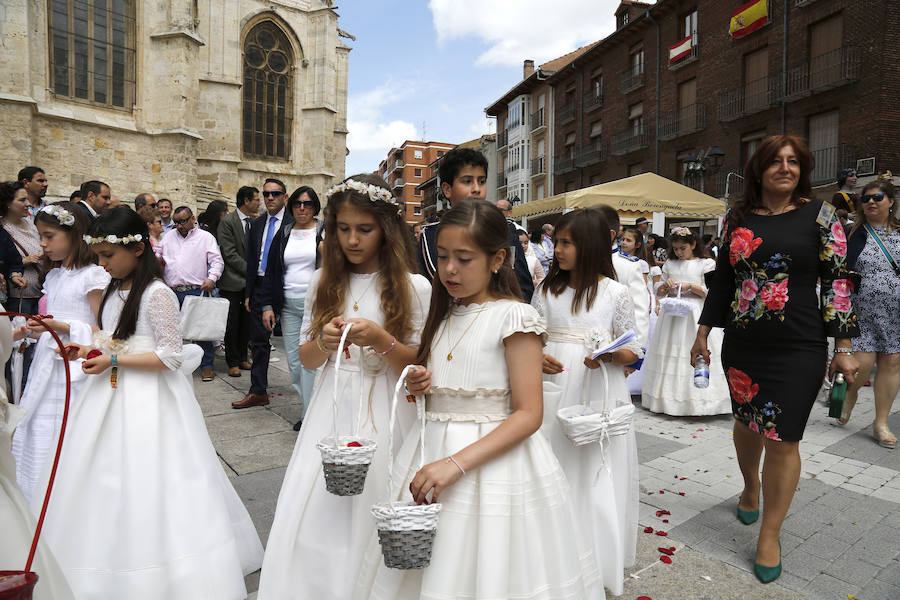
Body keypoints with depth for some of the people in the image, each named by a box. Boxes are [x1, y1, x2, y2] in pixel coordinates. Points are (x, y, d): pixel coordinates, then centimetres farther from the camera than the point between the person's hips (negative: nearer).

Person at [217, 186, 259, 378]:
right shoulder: (227, 222, -9)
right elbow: (230, 254, -14)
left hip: (251, 281, 5)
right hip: (233, 282, -5)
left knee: (247, 322, 11)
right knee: (232, 324, 3)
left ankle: (242, 357, 24)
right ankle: (233, 362, 14)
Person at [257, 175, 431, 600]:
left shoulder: (413, 288, -5)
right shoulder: (324, 283, 5)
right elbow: (307, 359, 9)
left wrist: (380, 339, -21)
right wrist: (324, 341, -12)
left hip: (385, 416, -3)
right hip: (332, 412, 3)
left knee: (371, 525, 6)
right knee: (314, 521, 7)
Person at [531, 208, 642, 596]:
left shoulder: (615, 293, -2)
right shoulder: (546, 290, 5)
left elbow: (633, 352, 3)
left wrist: (608, 356, -17)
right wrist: (537, 359, -10)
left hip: (598, 393, -2)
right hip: (553, 392, 3)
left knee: (595, 476, 6)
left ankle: (597, 562, 28)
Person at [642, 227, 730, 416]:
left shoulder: (706, 264, 3)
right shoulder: (669, 264, 13)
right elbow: (659, 293, 17)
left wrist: (691, 286, -13)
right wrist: (665, 285, -4)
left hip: (695, 314, -4)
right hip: (672, 313, 4)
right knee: (669, 354, 1)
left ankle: (695, 401, -3)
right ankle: (670, 398, 8)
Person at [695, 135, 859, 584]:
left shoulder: (820, 215, -2)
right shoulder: (737, 218, 6)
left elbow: (836, 281, -3)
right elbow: (722, 278, 9)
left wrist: (843, 347, -6)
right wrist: (703, 332, 9)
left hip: (797, 349, -3)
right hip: (741, 344, 3)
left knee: (782, 440, 1)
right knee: (746, 422, 17)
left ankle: (770, 535, 20)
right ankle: (750, 489, 46)